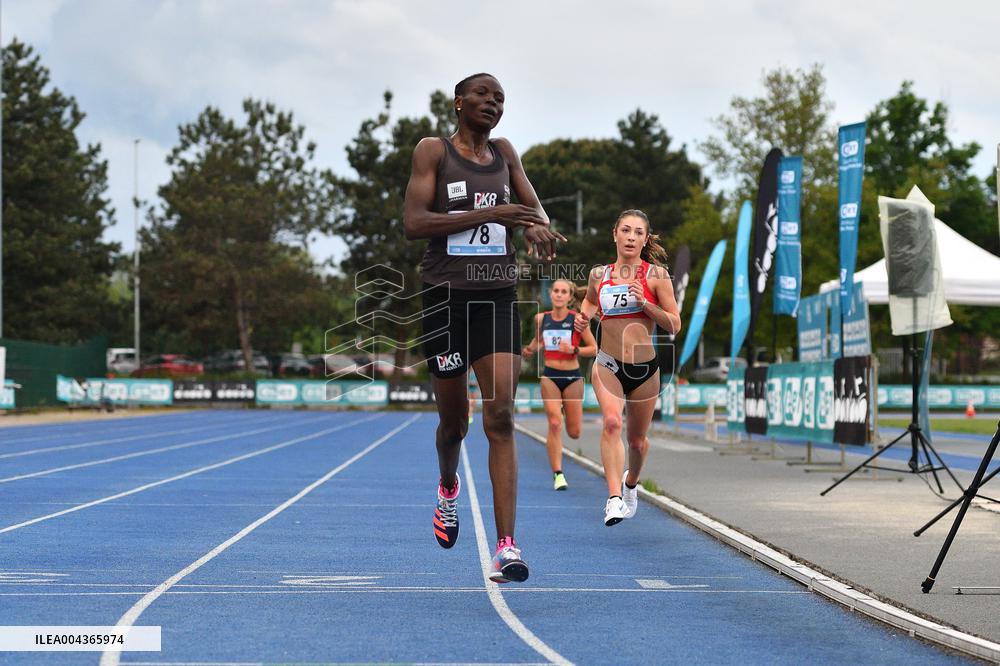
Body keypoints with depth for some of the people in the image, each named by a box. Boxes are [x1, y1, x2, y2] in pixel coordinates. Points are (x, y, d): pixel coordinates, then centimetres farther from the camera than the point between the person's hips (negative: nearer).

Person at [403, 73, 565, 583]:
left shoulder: (504, 153, 11)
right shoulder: (433, 150, -2)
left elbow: (534, 208, 18)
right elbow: (413, 222, -13)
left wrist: (538, 227, -8)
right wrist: (489, 214, -21)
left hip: (498, 297, 2)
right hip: (446, 295, -2)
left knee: (501, 417, -12)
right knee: (453, 420, 10)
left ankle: (506, 548, -17)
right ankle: (448, 487, 46)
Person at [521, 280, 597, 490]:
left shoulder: (577, 319, -6)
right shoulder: (541, 319, 2)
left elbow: (594, 348, -4)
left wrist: (573, 349, -19)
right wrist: (530, 350, 2)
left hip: (572, 377, -1)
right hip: (550, 376, 1)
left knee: (574, 433, 7)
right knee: (554, 425, -14)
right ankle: (557, 474, -8)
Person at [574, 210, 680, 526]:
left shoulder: (656, 274, -4)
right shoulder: (599, 274, 4)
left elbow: (675, 324, -6)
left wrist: (644, 303, -19)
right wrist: (584, 316, 6)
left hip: (645, 368, 0)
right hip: (608, 365, 0)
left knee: (637, 439, 14)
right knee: (612, 422, -27)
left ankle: (630, 482, 46)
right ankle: (614, 498, -32)